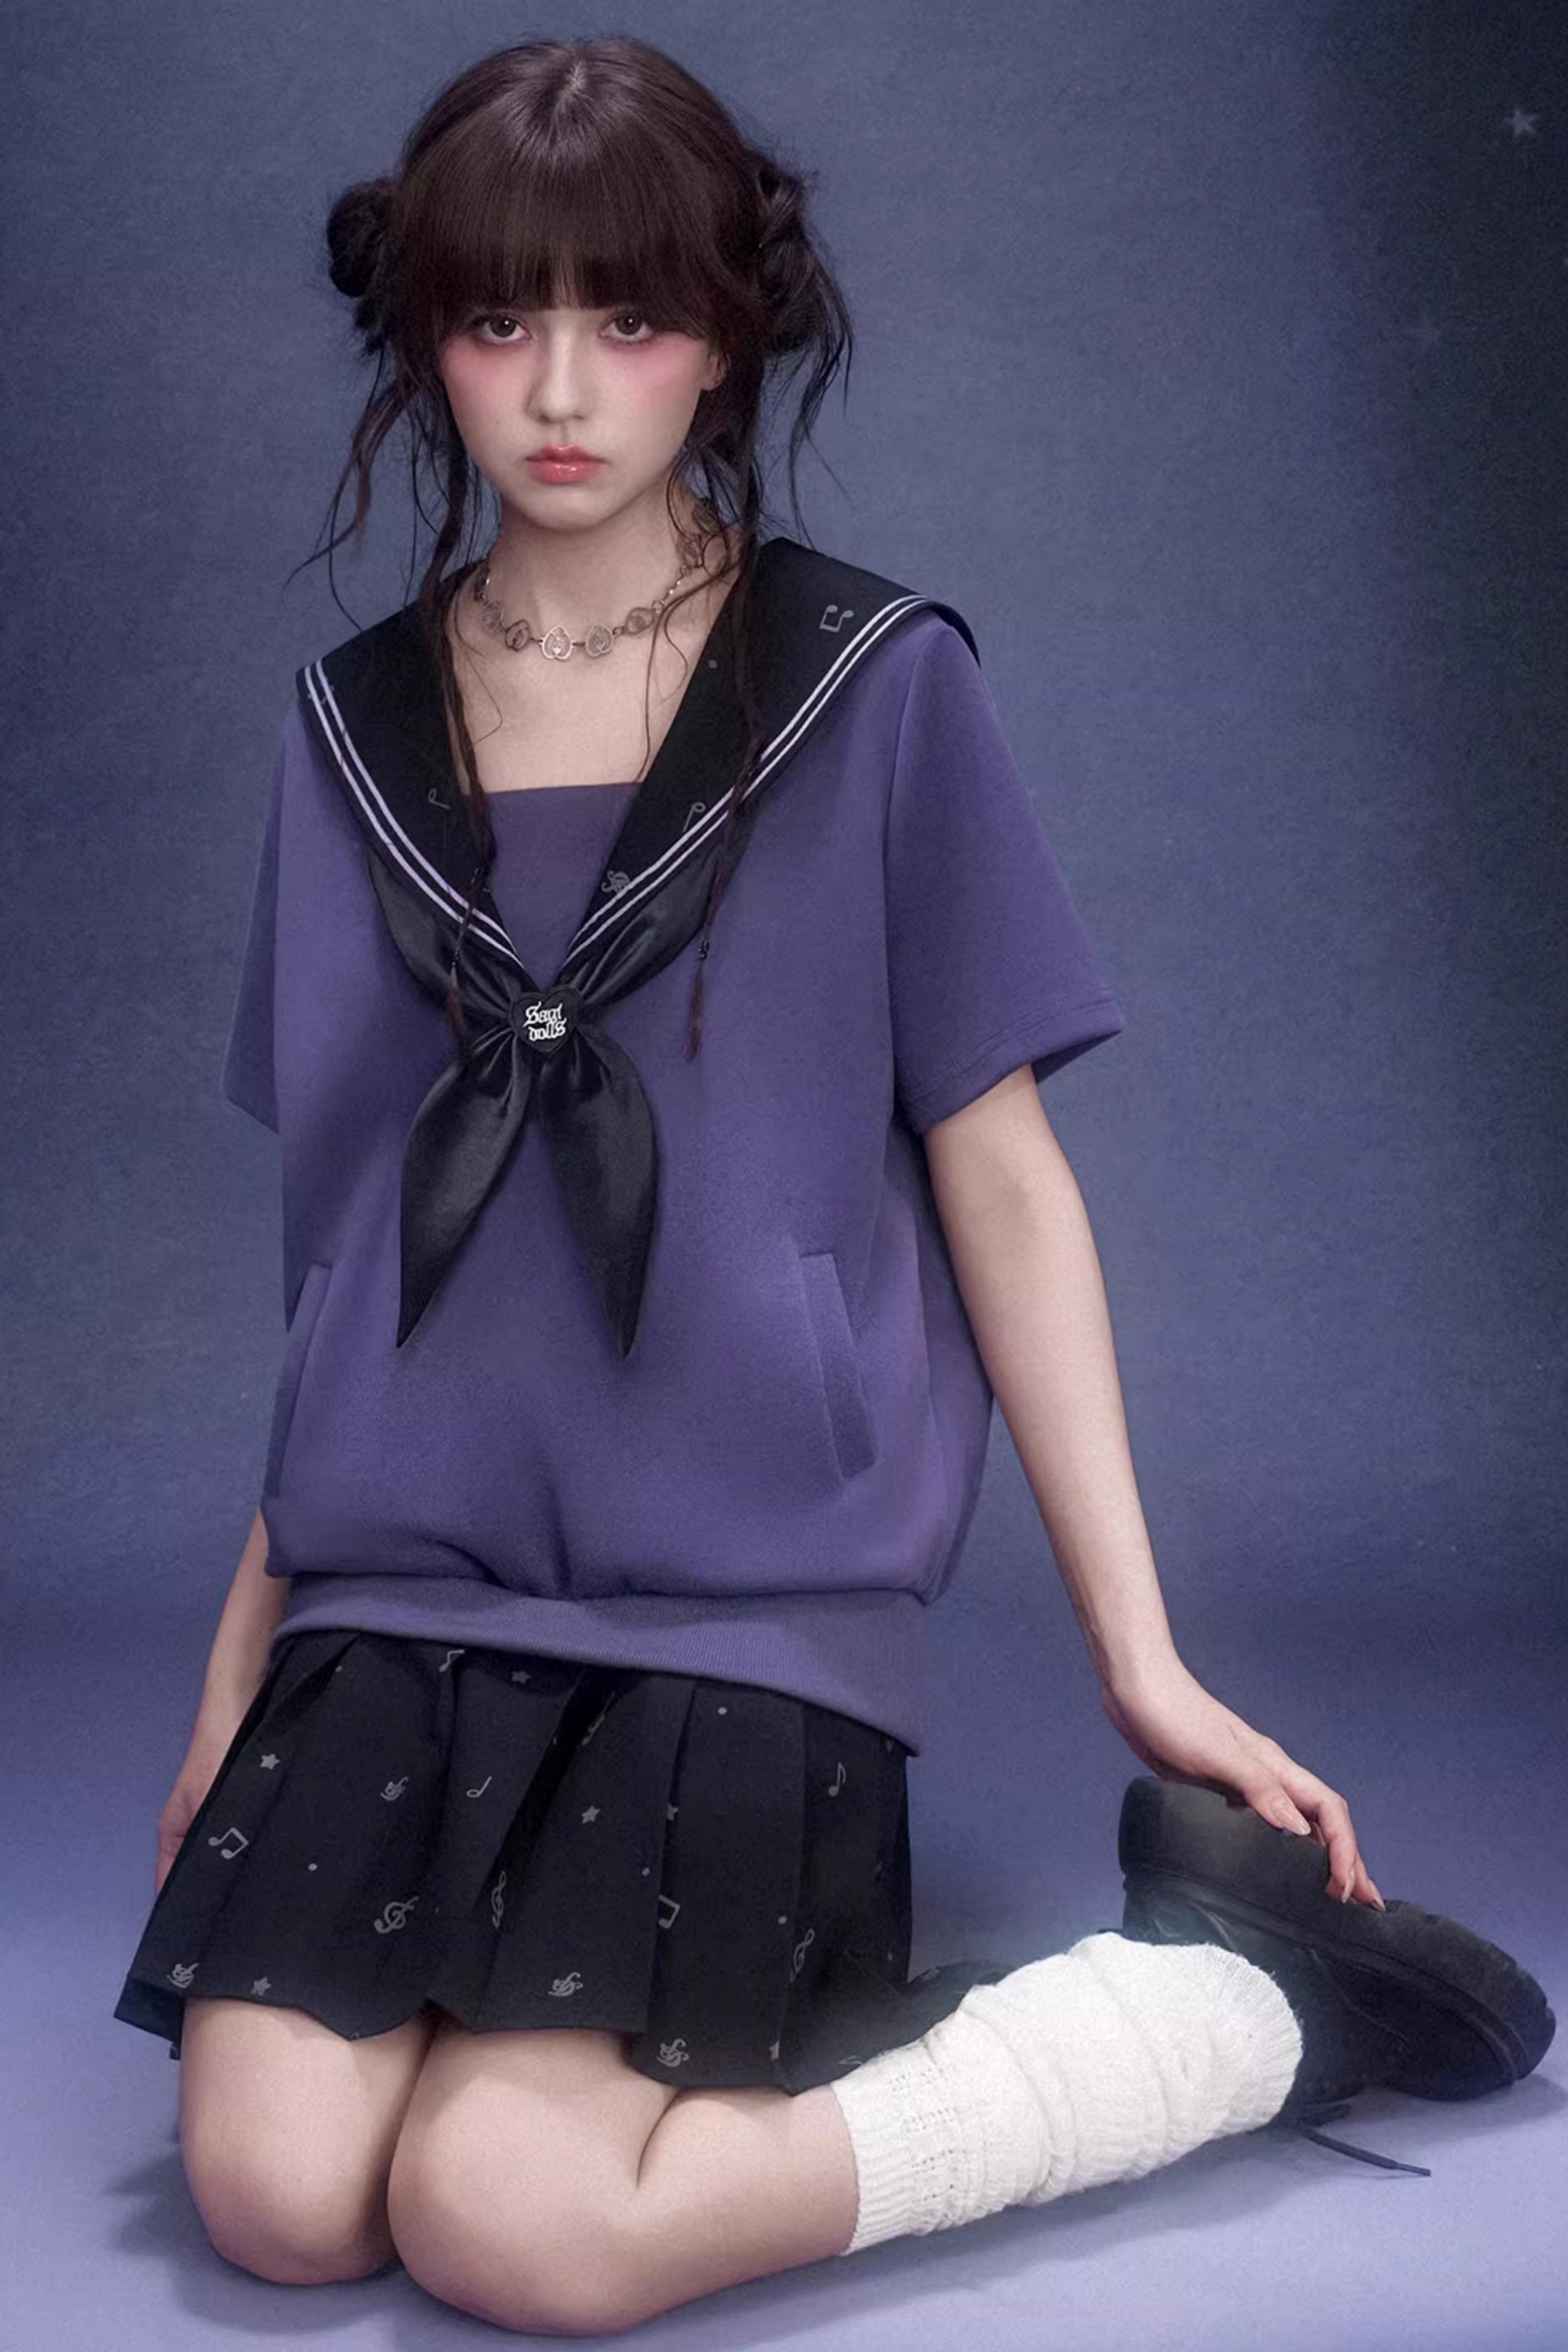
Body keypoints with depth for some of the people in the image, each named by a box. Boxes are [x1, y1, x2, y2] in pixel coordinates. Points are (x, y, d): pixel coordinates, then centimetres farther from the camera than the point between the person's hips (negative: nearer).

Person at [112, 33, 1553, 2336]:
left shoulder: (877, 686, -1)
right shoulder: (354, 727, 10)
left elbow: (999, 1176, 1)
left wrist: (1146, 1659, 0)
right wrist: (242, 1652, 16)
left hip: (746, 1598, -4)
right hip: (398, 1590, 4)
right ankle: (756, 2013, 10)